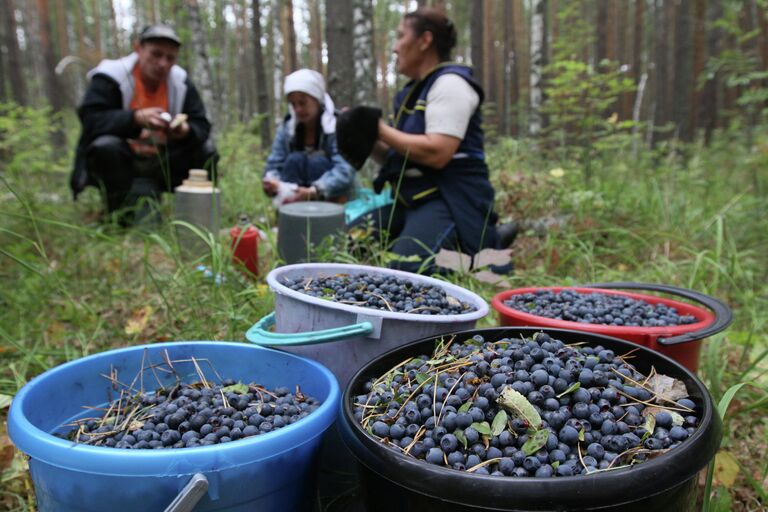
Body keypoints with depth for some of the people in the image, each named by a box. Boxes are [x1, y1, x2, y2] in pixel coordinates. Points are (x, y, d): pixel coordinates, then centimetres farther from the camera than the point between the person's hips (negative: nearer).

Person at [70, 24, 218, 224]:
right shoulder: (110, 76, -13)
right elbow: (90, 119, -27)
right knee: (105, 146, -35)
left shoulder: (180, 81, 0)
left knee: (205, 150, -13)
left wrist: (186, 131, -30)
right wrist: (136, 118, -41)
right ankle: (124, 213, -17)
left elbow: (202, 126, -5)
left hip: (160, 166, 4)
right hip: (120, 161, -3)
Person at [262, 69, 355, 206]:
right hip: (294, 199, 3)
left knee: (317, 162, -27)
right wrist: (272, 183, -31)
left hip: (332, 197, -3)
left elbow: (345, 170, -29)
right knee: (294, 160, -22)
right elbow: (273, 166, -6)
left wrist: (313, 191, -43)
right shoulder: (287, 128, -1)